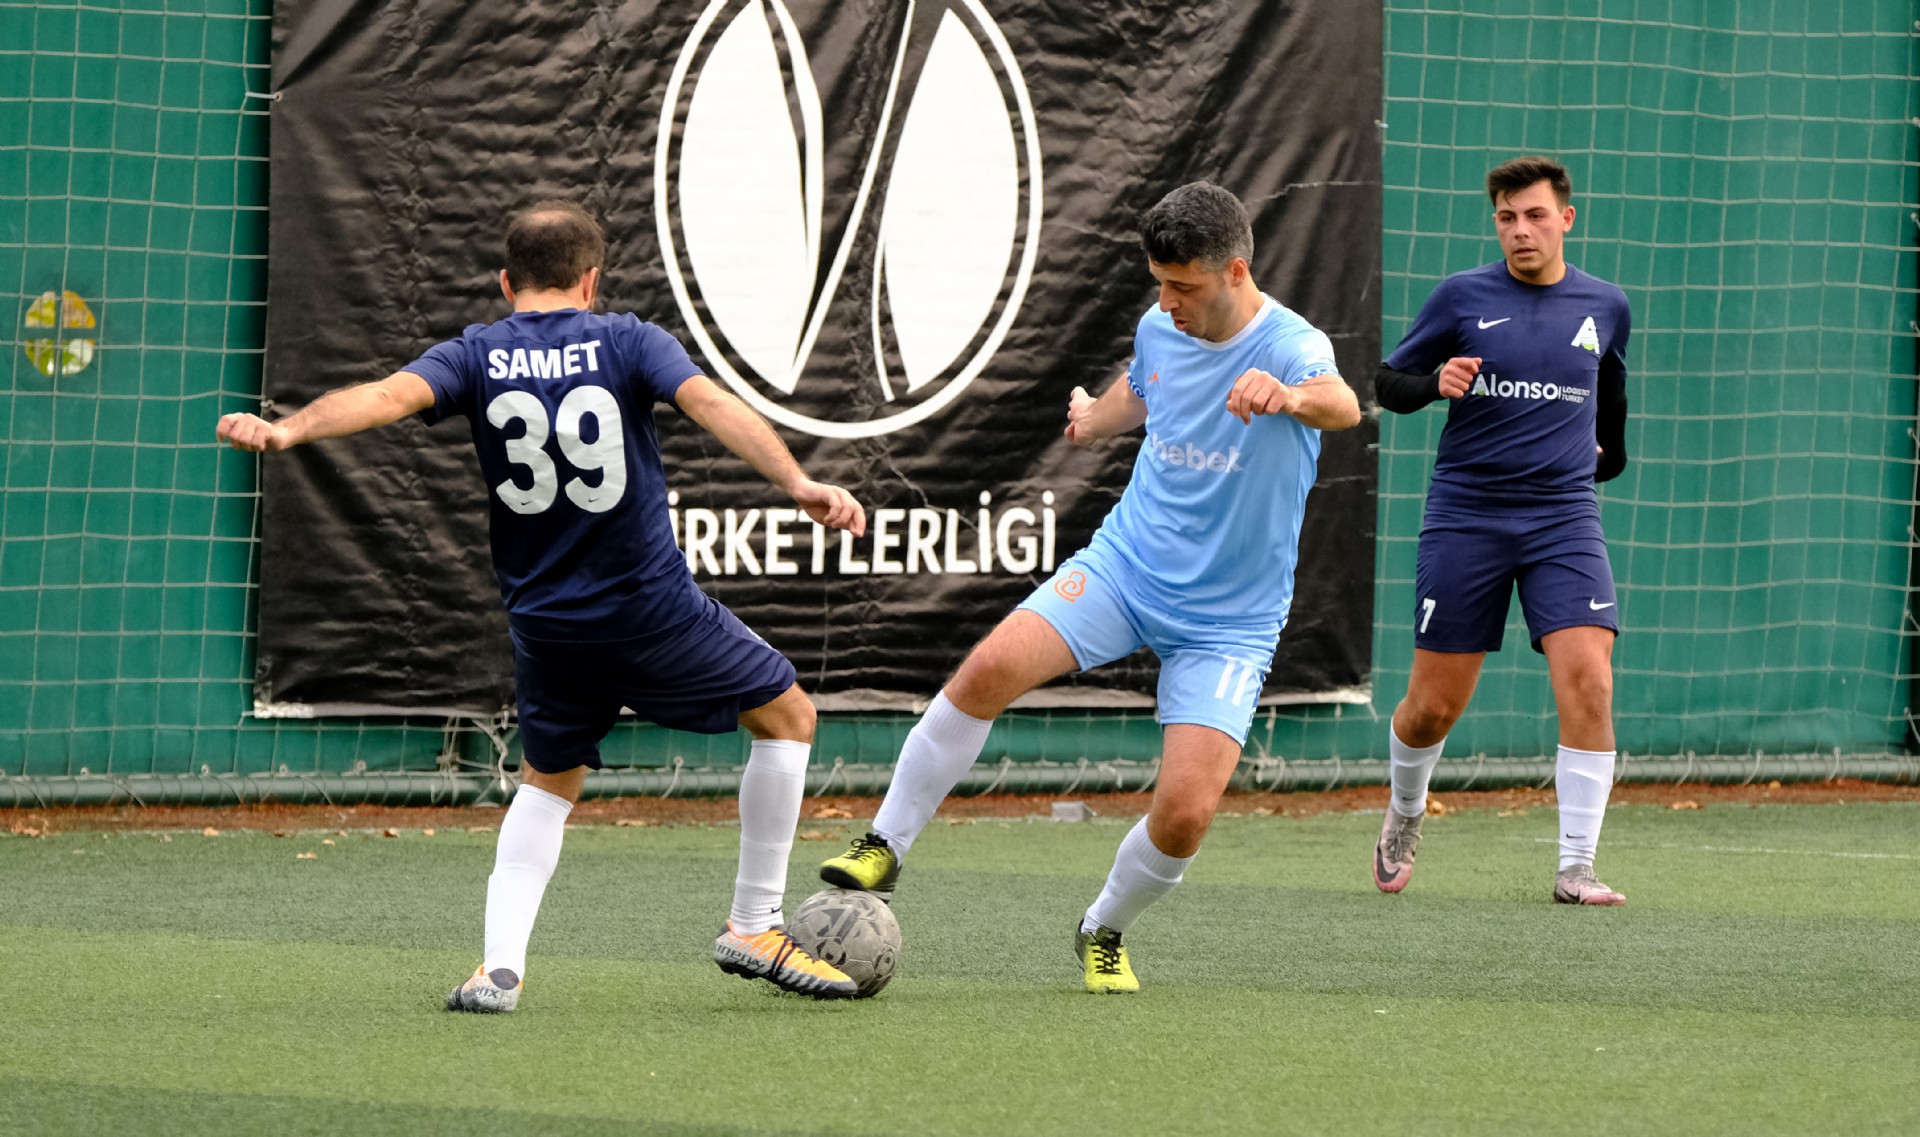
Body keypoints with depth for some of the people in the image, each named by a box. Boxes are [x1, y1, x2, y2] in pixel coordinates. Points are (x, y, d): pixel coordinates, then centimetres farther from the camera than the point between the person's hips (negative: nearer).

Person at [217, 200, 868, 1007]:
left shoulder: (478, 357, 1)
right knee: (787, 714, 18)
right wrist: (797, 484, -29)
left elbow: (390, 394, -17)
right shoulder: (628, 343, -3)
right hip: (652, 607, -3)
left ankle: (500, 965, 4)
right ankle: (754, 926, 17)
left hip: (544, 622, 3)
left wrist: (287, 431, -27)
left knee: (549, 783, 24)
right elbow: (710, 404, -19)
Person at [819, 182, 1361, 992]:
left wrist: (1291, 396, -67)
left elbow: (1342, 406, -46)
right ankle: (883, 850, -8)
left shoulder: (1292, 347, -21)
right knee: (990, 668, -22)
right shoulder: (1160, 327, -1)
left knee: (1185, 813, -16)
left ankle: (1105, 934, 15)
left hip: (1228, 620, -4)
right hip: (1127, 562, 4)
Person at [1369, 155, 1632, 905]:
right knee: (1434, 705, 3)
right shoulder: (1462, 297, -1)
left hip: (1563, 517, 1)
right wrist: (1435, 383, -15)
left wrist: (1609, 449, 37)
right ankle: (1404, 815, 35)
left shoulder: (1604, 307, 7)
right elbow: (1387, 384, 4)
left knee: (1588, 683, -17)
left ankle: (1576, 869, -11)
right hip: (1465, 516, -1)